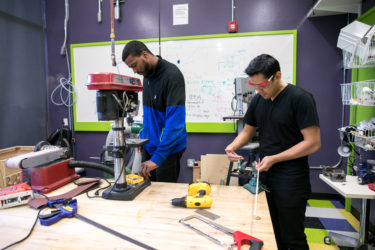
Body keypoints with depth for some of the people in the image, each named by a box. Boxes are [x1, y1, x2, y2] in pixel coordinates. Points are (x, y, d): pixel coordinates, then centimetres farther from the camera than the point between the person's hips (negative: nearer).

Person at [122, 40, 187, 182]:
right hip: (149, 145, 7)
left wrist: (157, 158, -30)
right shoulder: (147, 75, 6)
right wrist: (143, 136, 15)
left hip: (168, 149, -7)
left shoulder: (172, 76, -19)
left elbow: (175, 121, -27)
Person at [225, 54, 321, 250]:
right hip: (264, 175, 6)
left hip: (291, 180, -5)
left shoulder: (300, 98, -12)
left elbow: (313, 142, -15)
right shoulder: (257, 100, 6)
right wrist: (233, 146, -5)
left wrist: (274, 159, -16)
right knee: (272, 234, 16)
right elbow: (248, 131, 16)